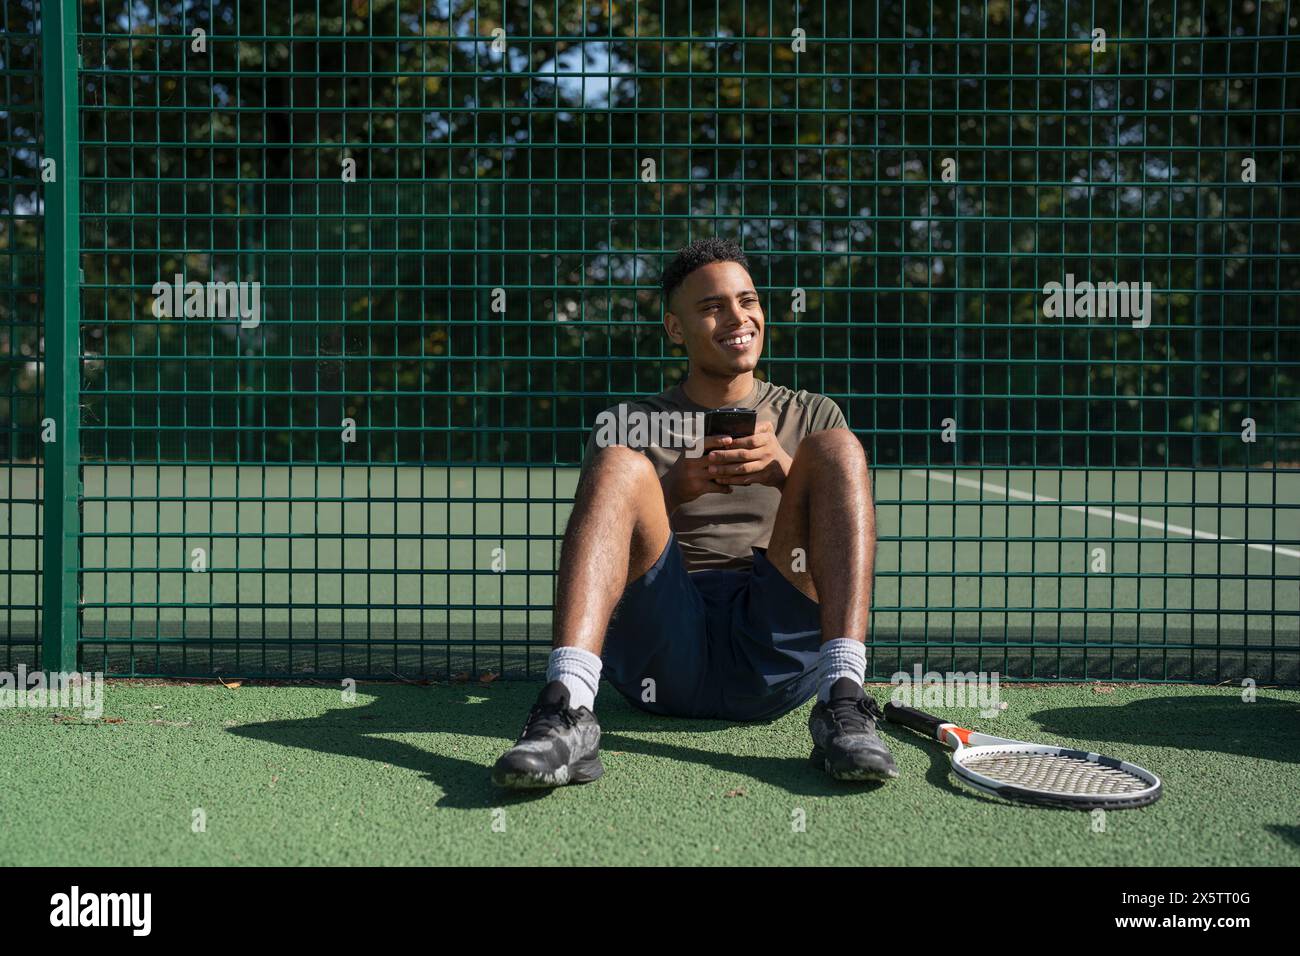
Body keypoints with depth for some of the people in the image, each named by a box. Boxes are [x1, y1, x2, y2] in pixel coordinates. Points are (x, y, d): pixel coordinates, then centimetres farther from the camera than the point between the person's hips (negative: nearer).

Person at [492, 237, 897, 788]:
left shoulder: (811, 416, 24)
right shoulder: (630, 424, 21)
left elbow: (847, 535, 9)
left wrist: (784, 472, -12)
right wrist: (674, 490, -11)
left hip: (777, 659, 1)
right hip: (662, 652, 0)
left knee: (836, 448, -16)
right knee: (620, 463, -21)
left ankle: (843, 702, -34)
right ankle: (567, 711, -42)